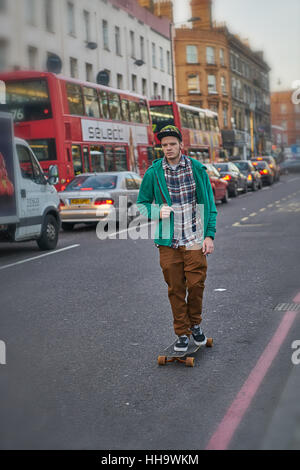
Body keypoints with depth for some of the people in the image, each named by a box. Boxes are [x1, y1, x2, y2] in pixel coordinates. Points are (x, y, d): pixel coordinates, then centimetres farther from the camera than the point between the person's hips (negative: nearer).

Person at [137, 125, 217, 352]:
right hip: (168, 241, 1)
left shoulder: (197, 169, 1)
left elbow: (209, 204, 5)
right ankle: (182, 333, 20)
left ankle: (195, 324, 26)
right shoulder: (153, 173, 1)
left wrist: (210, 235, -2)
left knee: (196, 284, -1)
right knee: (175, 289, 5)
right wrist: (158, 211, -11)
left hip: (194, 239, 0)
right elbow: (142, 203, 10)